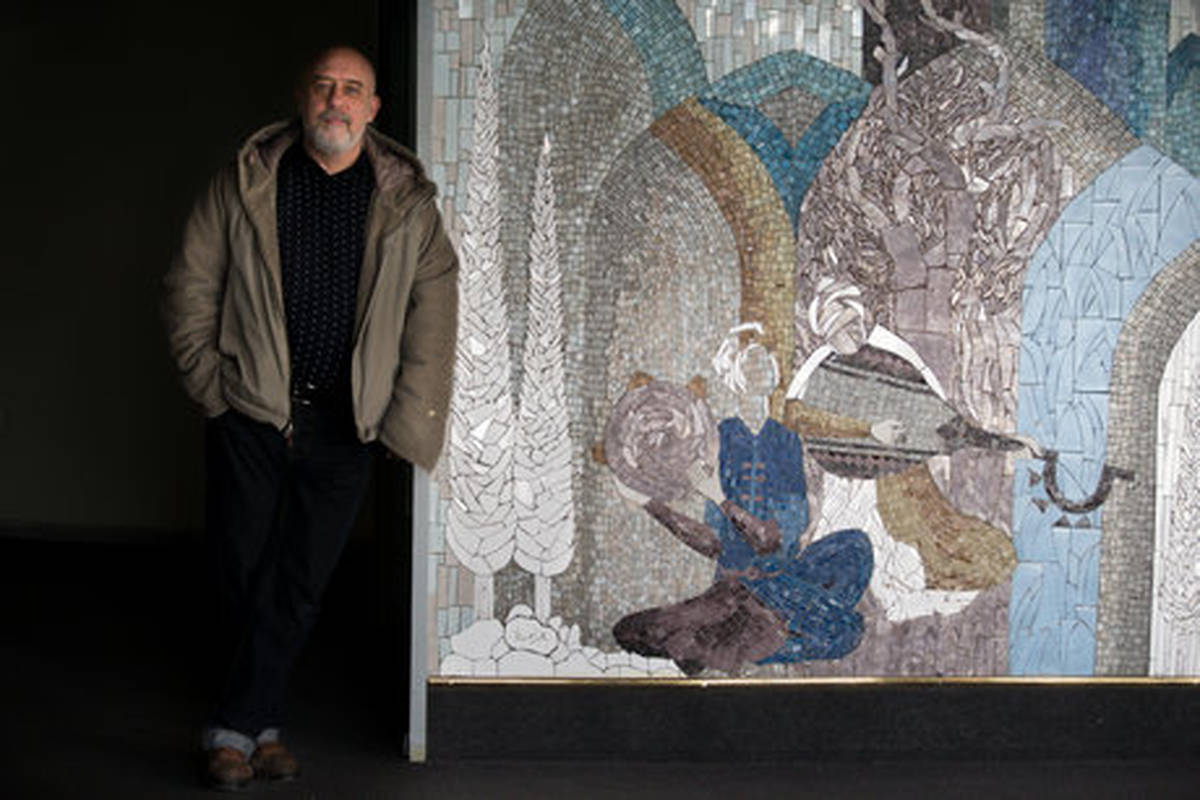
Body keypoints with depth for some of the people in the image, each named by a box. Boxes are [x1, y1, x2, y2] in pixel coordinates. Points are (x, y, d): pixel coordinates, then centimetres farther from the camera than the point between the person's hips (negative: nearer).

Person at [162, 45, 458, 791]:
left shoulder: (406, 200, 3)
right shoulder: (246, 183, 2)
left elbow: (434, 304, 1)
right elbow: (192, 283, 6)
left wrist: (408, 416, -5)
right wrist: (208, 378, 0)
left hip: (345, 422, 0)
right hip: (251, 411, 0)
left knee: (299, 583, 5)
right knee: (241, 570, 4)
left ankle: (239, 726, 17)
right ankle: (262, 722, 19)